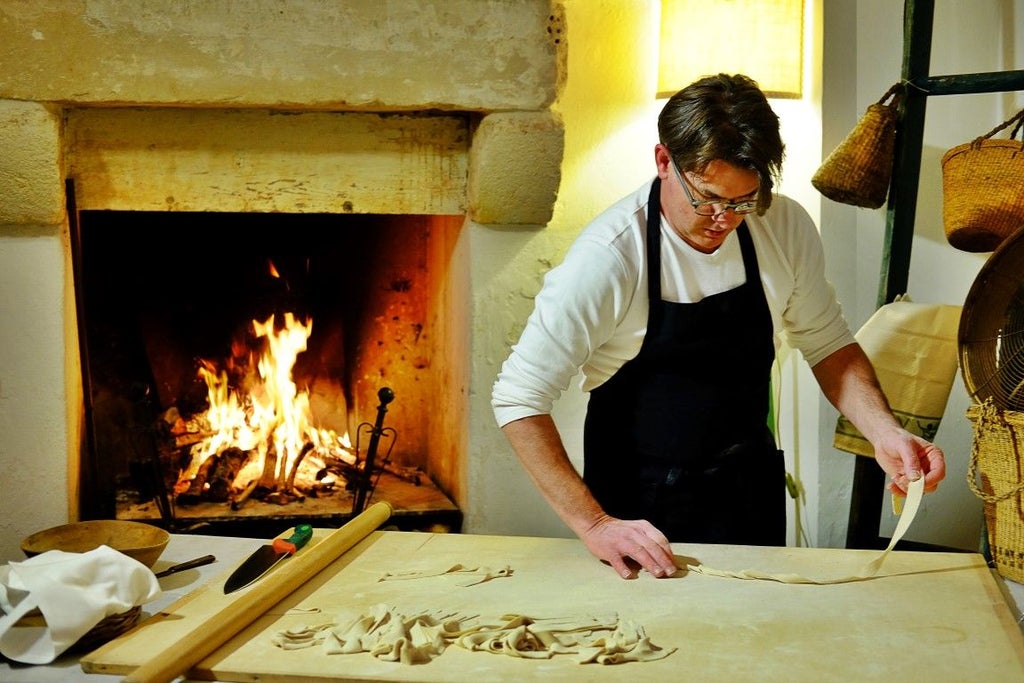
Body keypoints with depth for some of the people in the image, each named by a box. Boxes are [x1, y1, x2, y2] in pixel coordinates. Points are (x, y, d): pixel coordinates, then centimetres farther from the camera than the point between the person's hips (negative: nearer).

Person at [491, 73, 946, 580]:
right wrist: (594, 524, -26)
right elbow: (518, 399, -22)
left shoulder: (786, 228, -12)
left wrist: (883, 431, -15)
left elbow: (827, 344, 2)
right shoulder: (607, 257, -25)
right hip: (640, 512, -4)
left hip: (750, 492, 4)